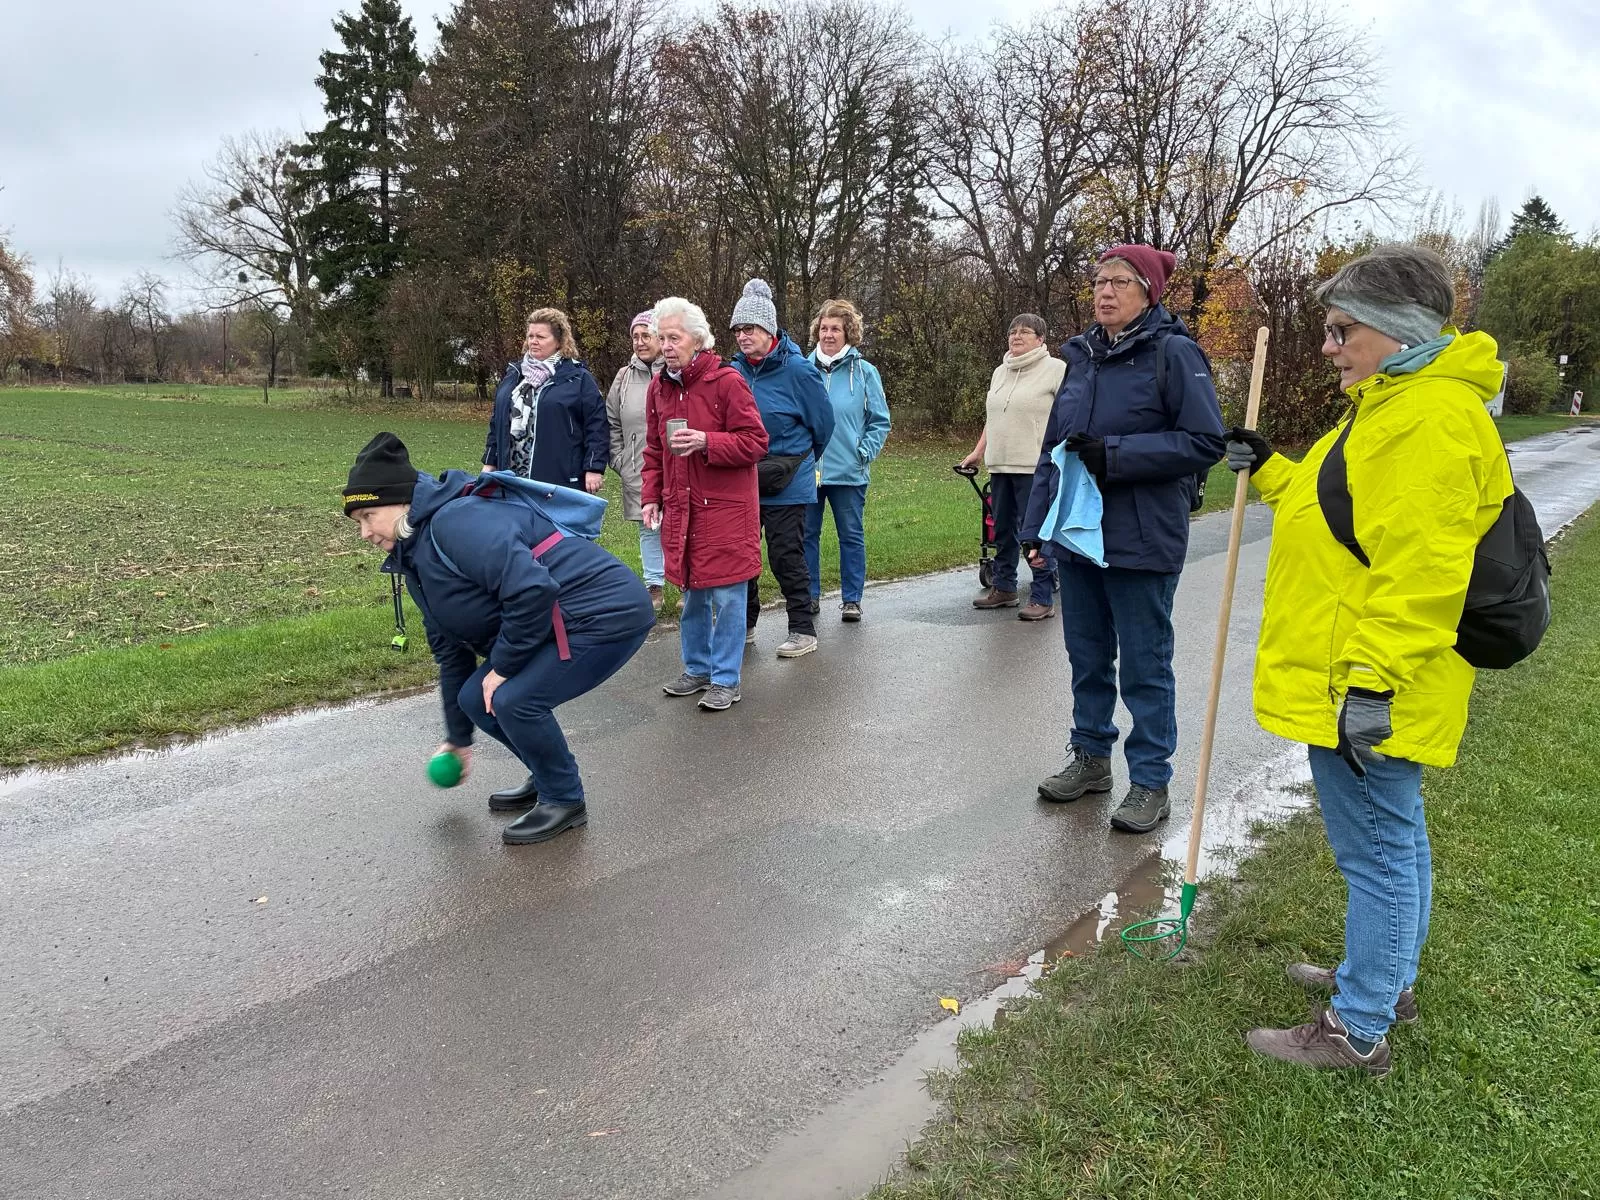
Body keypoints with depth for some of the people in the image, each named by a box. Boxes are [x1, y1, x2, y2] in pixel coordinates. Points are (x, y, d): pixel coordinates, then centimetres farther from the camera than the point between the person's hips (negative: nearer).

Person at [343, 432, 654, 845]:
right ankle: (549, 779, 26)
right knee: (477, 700, 7)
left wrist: (503, 666, -16)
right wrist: (458, 738, 27)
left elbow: (532, 590, -31)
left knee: (513, 699, -20)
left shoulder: (457, 521, -20)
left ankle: (566, 801, 3)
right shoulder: (417, 560, 12)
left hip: (608, 611, -10)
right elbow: (451, 650, 21)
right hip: (556, 623, 10)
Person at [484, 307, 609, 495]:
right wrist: (490, 463, 18)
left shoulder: (579, 379, 0)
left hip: (560, 481, -5)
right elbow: (497, 421, 22)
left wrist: (594, 469, -12)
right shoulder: (514, 375, 18)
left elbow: (596, 426, -5)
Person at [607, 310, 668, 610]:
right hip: (638, 473, 5)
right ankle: (653, 588, 24)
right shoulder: (625, 376, 9)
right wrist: (619, 460, 9)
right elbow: (611, 423, 15)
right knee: (648, 529, 13)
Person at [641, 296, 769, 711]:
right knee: (691, 592, 16)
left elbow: (755, 442, -12)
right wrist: (651, 496, 9)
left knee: (726, 594, -1)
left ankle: (726, 679, 11)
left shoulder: (727, 381, -11)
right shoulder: (659, 386, 9)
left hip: (725, 509, -6)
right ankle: (697, 669, 31)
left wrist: (706, 442, -23)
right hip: (680, 509, 6)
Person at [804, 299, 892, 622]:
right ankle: (810, 596, 20)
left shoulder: (864, 372, -1)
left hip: (849, 472, -2)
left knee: (852, 536, 7)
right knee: (807, 534, 8)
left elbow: (880, 421, 2)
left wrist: (864, 453, -7)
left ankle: (851, 599, 18)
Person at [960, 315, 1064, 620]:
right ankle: (1004, 589, 27)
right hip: (1000, 466, 7)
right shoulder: (1000, 372, 18)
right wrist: (978, 451, 21)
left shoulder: (1055, 369, -4)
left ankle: (1043, 598, 0)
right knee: (1003, 530, 14)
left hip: (1035, 467, -7)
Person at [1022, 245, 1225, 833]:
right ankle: (1090, 758, 33)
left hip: (1141, 541, -6)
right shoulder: (1081, 356, 12)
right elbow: (1052, 447, 16)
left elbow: (1205, 442, -15)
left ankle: (1150, 783, 17)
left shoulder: (1174, 354, -8)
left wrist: (1114, 453, -20)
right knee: (1087, 657, 16)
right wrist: (1036, 524, 11)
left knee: (1144, 667, 4)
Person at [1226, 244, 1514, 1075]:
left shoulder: (1431, 419, -20)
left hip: (1367, 689, -11)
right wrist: (1268, 472, 17)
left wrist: (1371, 683, -27)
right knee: (1394, 836, 21)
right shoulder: (1394, 403, 14)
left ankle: (1357, 1030, 15)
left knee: (1375, 848, 1)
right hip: (1355, 675, 11)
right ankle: (1386, 980, 38)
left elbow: (1419, 572, -26)